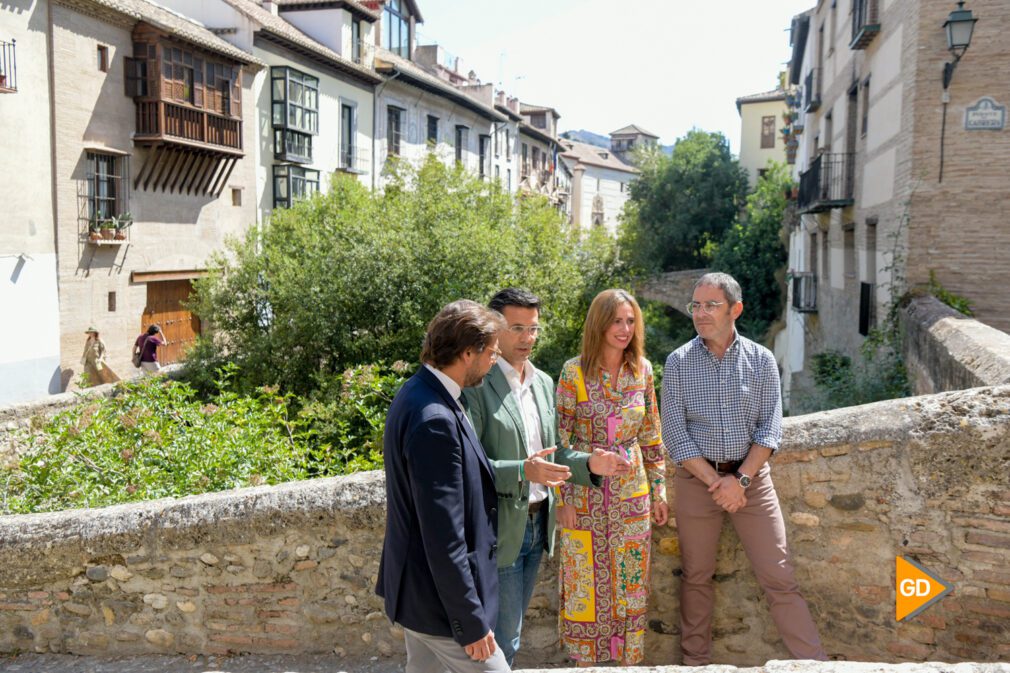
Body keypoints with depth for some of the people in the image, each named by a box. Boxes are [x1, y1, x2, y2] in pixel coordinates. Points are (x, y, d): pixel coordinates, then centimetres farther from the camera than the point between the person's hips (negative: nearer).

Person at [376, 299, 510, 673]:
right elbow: (444, 537, -27)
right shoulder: (434, 420, -29)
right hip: (438, 596, -10)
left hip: (419, 585, 10)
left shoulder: (420, 391, 2)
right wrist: (471, 621, -20)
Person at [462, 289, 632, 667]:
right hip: (499, 529, -7)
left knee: (511, 630, 19)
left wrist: (588, 464, -5)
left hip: (538, 523, 7)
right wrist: (521, 472, -31)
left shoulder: (544, 382, 9)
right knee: (502, 637, 4)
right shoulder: (476, 384, -15)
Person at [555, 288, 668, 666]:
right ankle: (585, 660, 26)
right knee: (585, 582, 8)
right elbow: (559, 439, -8)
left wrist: (659, 490, 9)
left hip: (632, 493, 3)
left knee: (631, 583, 11)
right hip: (584, 494, -3)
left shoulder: (642, 369, 1)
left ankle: (630, 660, 27)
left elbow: (651, 435, 8)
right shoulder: (574, 372, -11)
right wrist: (562, 499, -10)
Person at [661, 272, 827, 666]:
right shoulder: (678, 362, -2)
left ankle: (814, 663, 9)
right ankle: (696, 661, 23)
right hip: (697, 479, 0)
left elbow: (770, 429, -3)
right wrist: (714, 482, -13)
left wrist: (741, 479, -14)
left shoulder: (761, 360, 0)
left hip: (751, 477, 0)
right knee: (697, 577, 10)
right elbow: (675, 433, -6)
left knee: (778, 578, 1)